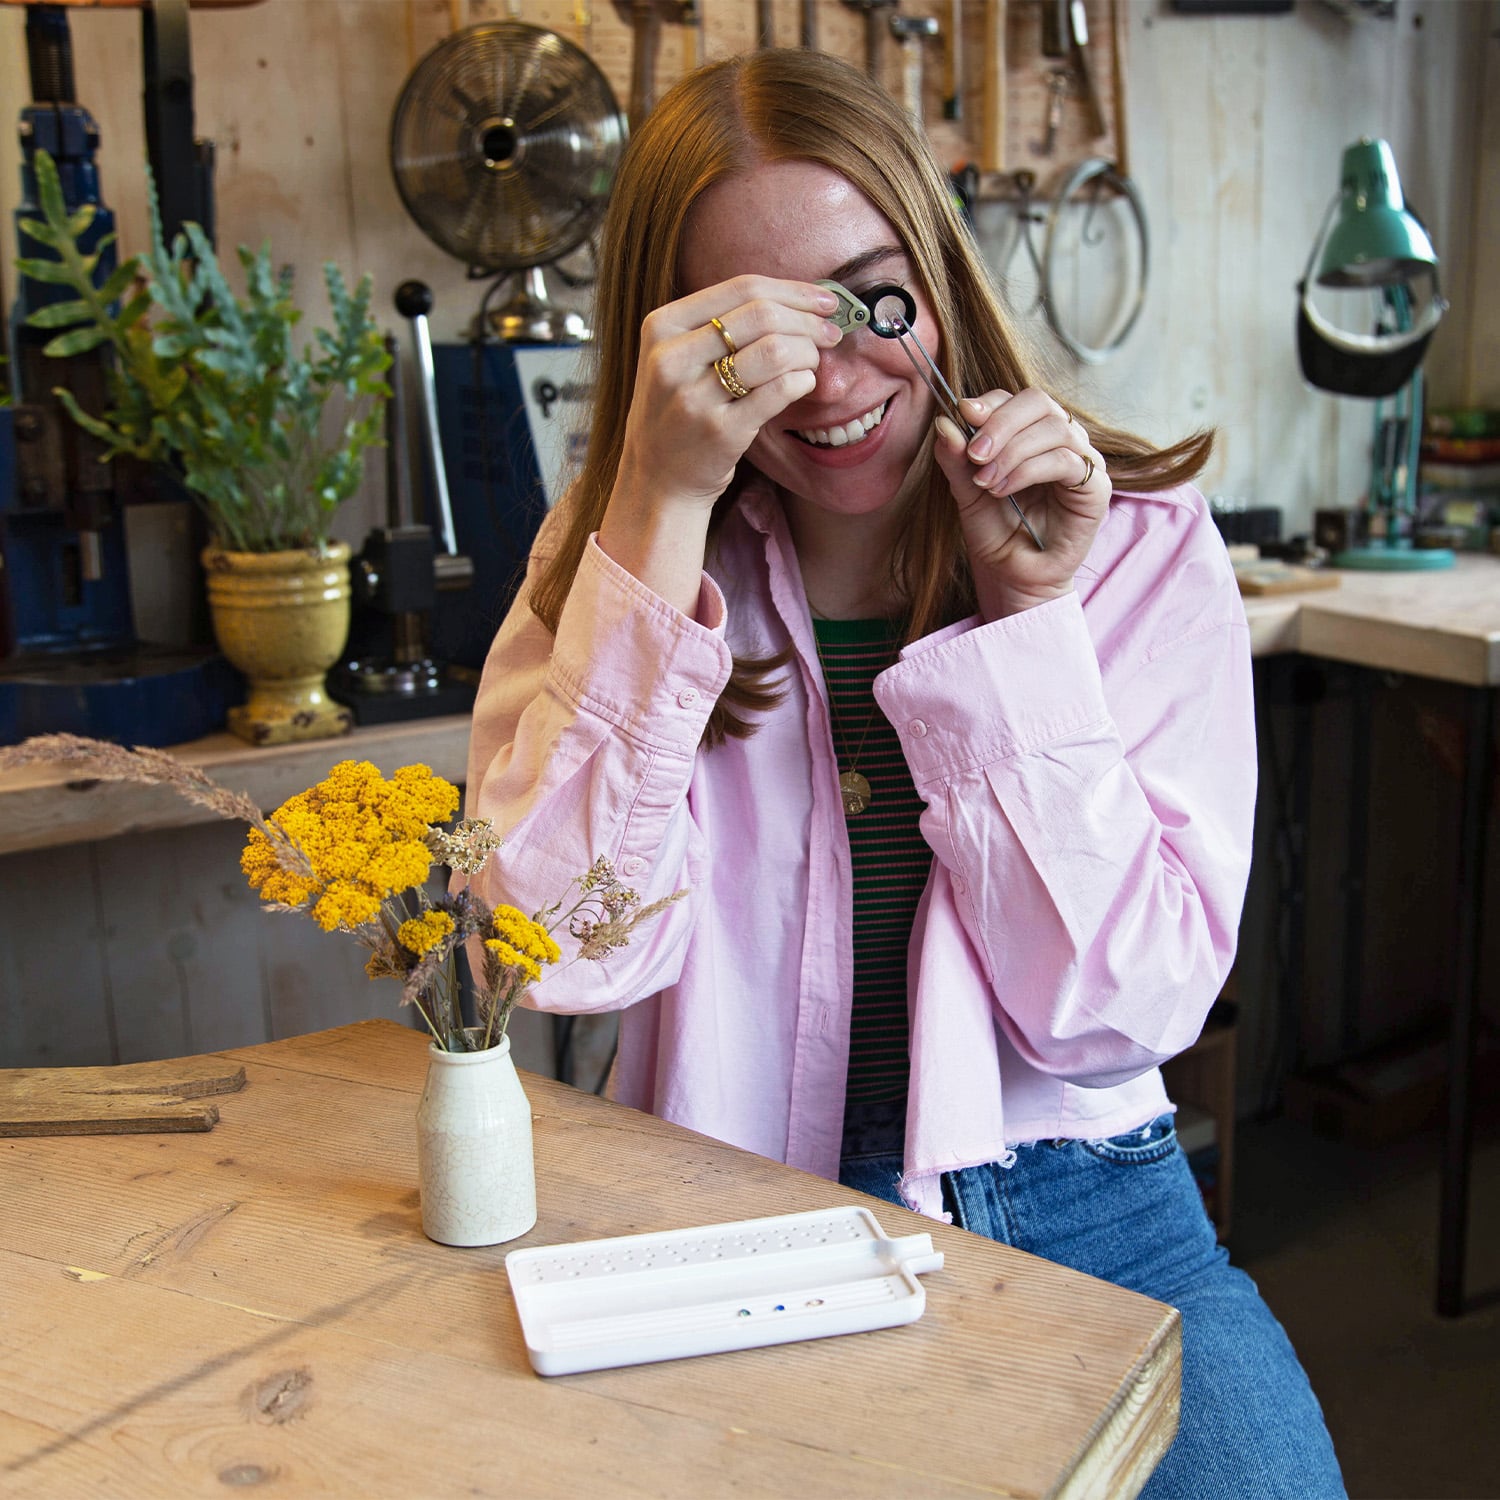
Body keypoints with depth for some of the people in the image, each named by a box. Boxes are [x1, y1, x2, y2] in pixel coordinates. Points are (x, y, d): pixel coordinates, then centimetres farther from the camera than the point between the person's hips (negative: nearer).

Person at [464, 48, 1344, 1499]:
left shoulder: (1141, 543, -2)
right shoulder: (617, 546, 0)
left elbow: (1119, 1009, -9)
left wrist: (1027, 617, -15)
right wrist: (666, 507, -21)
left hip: (1075, 1213, 1)